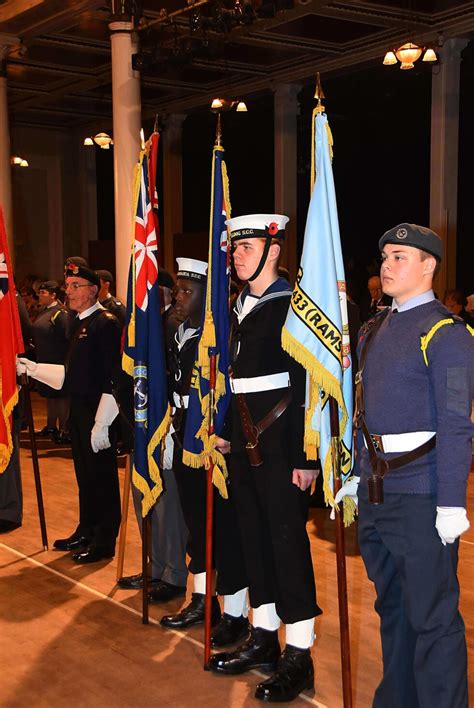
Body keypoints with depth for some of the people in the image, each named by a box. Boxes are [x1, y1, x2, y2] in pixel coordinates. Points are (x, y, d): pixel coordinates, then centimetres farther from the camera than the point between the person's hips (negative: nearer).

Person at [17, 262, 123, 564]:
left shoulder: (106, 323, -16)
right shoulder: (80, 323, 14)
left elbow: (113, 378, -21)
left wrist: (102, 424, -22)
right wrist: (33, 368, 13)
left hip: (98, 414, -9)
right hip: (79, 411, 9)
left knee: (101, 478, 2)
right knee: (84, 475, 18)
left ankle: (104, 542, 14)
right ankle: (86, 532, 32)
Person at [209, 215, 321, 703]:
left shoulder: (292, 306, -11)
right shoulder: (239, 307, 14)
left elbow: (308, 386, -16)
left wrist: (306, 457, -19)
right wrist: (227, 432, 15)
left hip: (281, 446, -8)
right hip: (244, 444, 8)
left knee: (288, 541, -2)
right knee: (254, 539, 14)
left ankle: (298, 655, 8)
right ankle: (263, 638, 27)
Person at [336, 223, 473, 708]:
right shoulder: (374, 332, 13)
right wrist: (355, 476, 17)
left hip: (421, 496, -8)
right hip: (375, 493, 8)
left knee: (432, 618, 1)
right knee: (391, 607, 20)